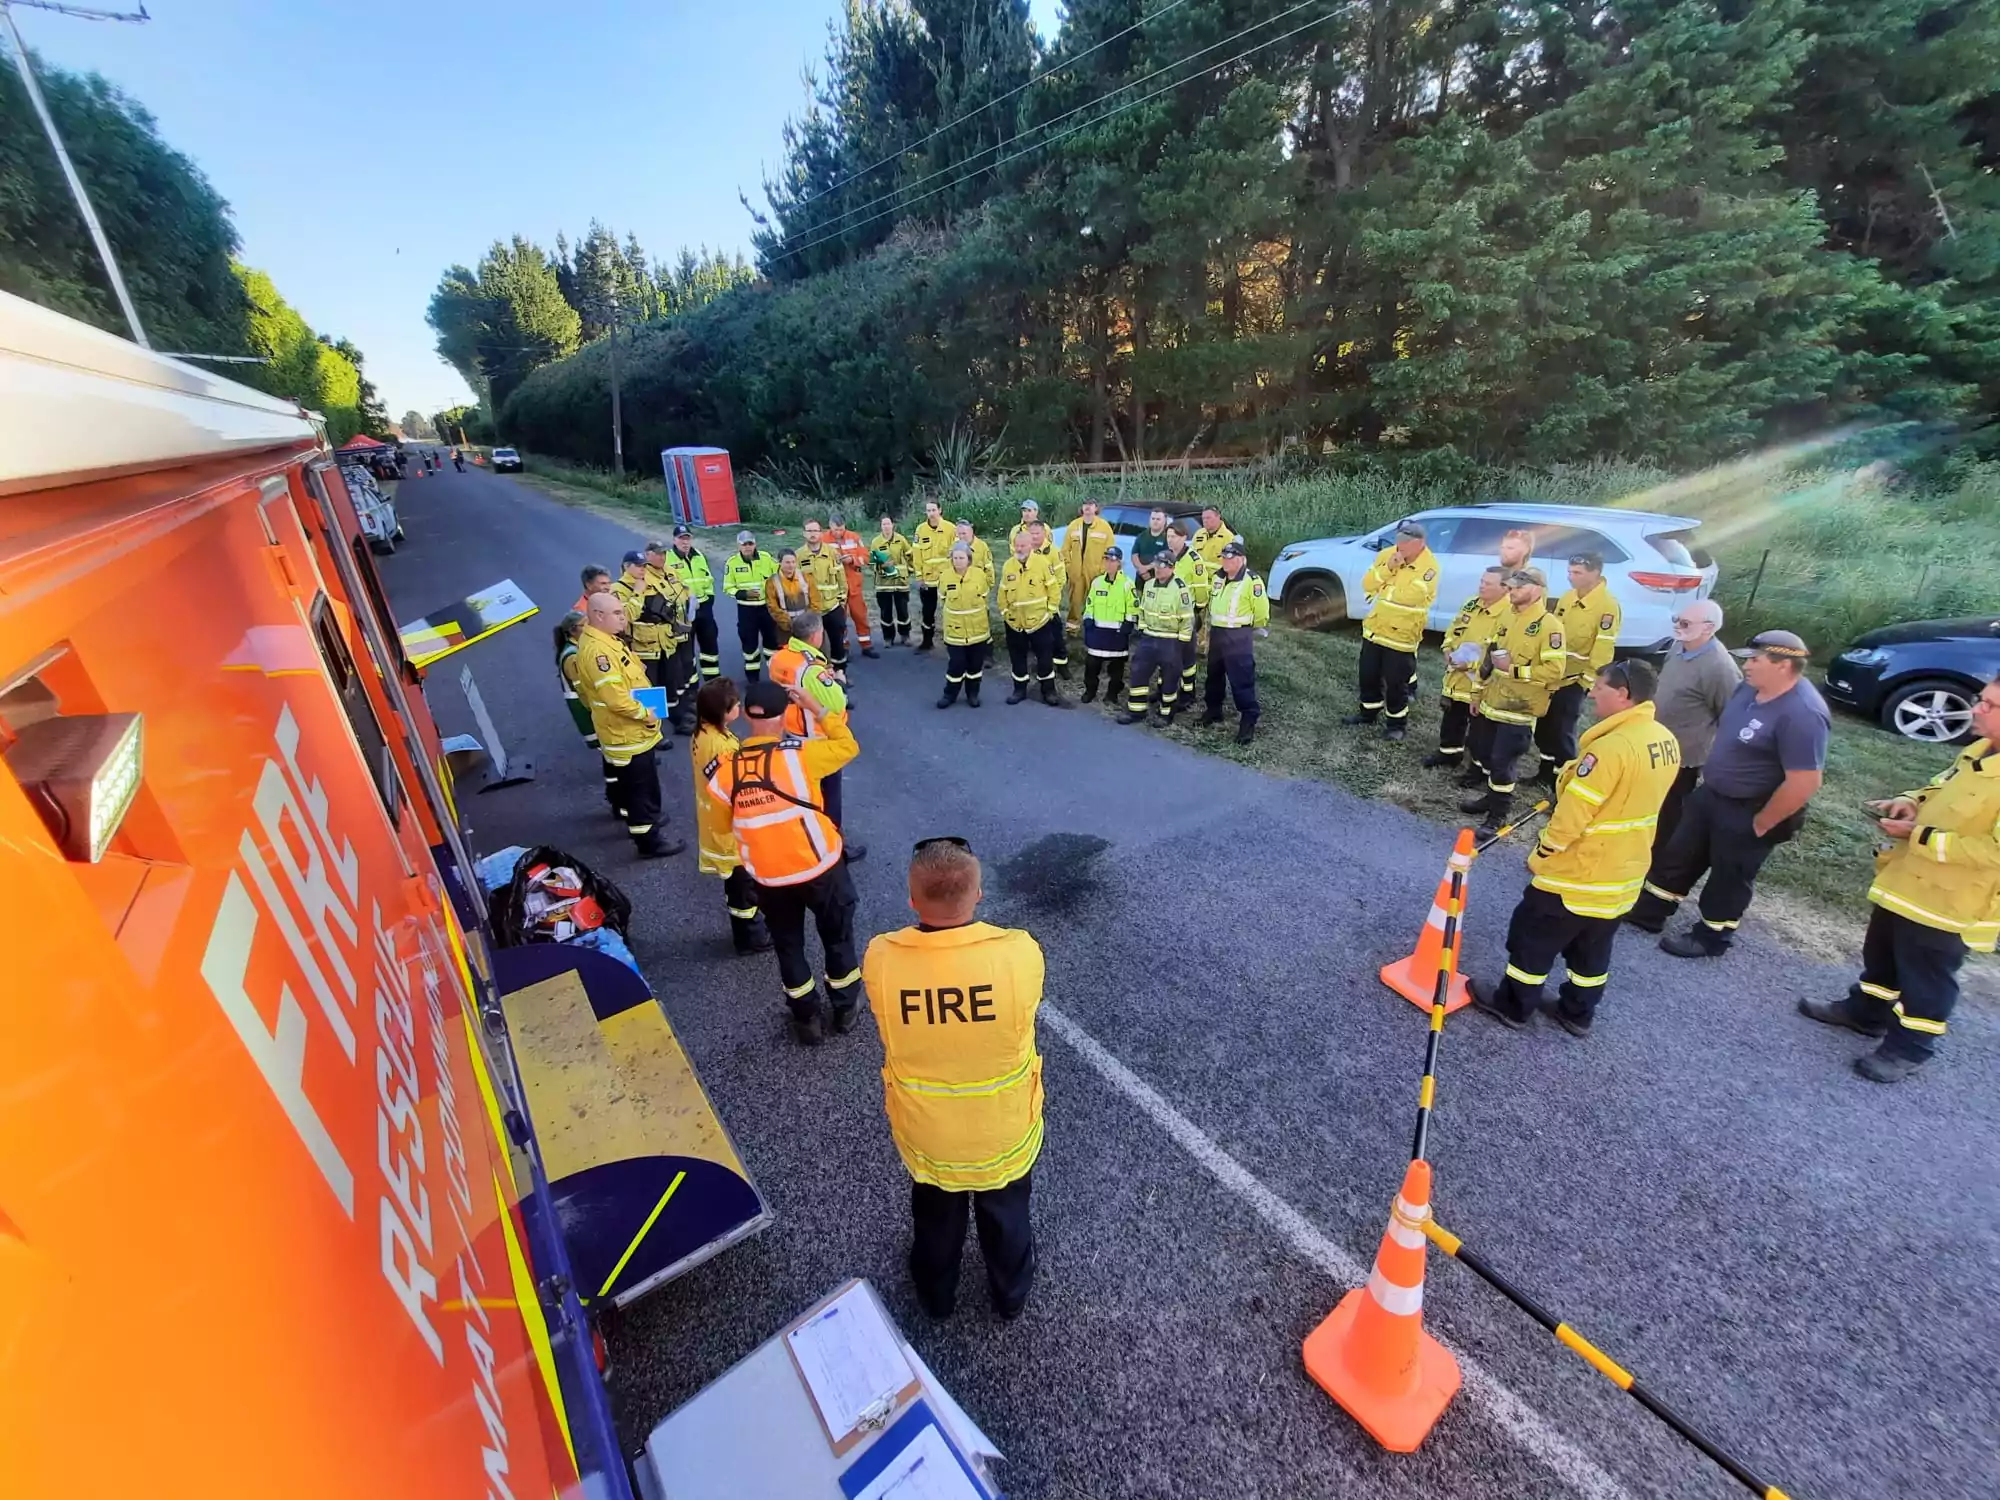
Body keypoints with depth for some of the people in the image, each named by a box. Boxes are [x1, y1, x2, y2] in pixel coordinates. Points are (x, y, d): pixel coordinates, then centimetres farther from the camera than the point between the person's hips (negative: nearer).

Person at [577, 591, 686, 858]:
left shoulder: (606, 638, 7)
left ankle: (646, 817, 44)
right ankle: (649, 840, 12)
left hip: (633, 729, 10)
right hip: (626, 733, -10)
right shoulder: (597, 650, -27)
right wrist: (644, 714, -19)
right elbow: (615, 698, -31)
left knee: (644, 781, 26)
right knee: (639, 785, 1)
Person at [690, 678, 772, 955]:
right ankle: (751, 937, 27)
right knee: (745, 885, 10)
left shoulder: (700, 735, -3)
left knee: (736, 885, 25)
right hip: (732, 828, -9)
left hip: (714, 824, 9)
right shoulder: (723, 746, -31)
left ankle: (745, 928, 42)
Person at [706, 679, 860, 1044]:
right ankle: (846, 1007, 39)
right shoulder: (799, 754, -20)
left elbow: (725, 824, 3)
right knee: (837, 937, 21)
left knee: (787, 946, 23)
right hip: (820, 866, -2)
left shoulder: (724, 770, -9)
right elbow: (848, 747, -6)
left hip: (768, 877, 3)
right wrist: (816, 708, -1)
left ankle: (807, 1020, 37)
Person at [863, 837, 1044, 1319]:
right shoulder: (1021, 953, -30)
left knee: (936, 1220, 33)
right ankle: (1011, 1295, 59)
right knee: (1007, 1217, 31)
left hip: (926, 1133, 1)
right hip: (1005, 1131, 0)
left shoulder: (880, 959, -27)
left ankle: (937, 1296, 60)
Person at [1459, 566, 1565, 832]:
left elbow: (1554, 670, -21)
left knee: (1503, 761, -4)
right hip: (1491, 702, 8)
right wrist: (1479, 693, 15)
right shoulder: (1506, 616, 10)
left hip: (1519, 708, -8)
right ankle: (1492, 796, 36)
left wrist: (1514, 669, -22)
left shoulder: (1549, 625, -15)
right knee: (1483, 754, 17)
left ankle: (1499, 812, 11)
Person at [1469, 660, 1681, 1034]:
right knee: (1593, 950, 23)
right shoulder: (1666, 742, 1)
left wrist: (1540, 855, -11)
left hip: (1579, 872, -8)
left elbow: (1572, 815, -24)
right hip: (1624, 873, 8)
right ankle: (1578, 1014, 37)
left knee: (1532, 939, 10)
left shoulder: (1612, 746, -28)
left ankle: (1513, 1006, 24)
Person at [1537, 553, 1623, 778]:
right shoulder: (1567, 598, 6)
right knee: (1543, 727, 14)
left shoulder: (1607, 607, -17)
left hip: (1573, 680, -7)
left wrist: (1588, 681, -16)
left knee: (1562, 731, 0)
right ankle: (1546, 773, 29)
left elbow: (1603, 650, -18)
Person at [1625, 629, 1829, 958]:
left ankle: (1711, 938, 31)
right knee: (1678, 856, 18)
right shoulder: (1750, 689, -2)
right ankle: (1649, 912, 33)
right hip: (1711, 794, 8)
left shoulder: (1802, 714, -29)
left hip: (1747, 814, -8)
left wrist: (1761, 823, -19)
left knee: (1728, 878, 12)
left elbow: (1804, 783, -28)